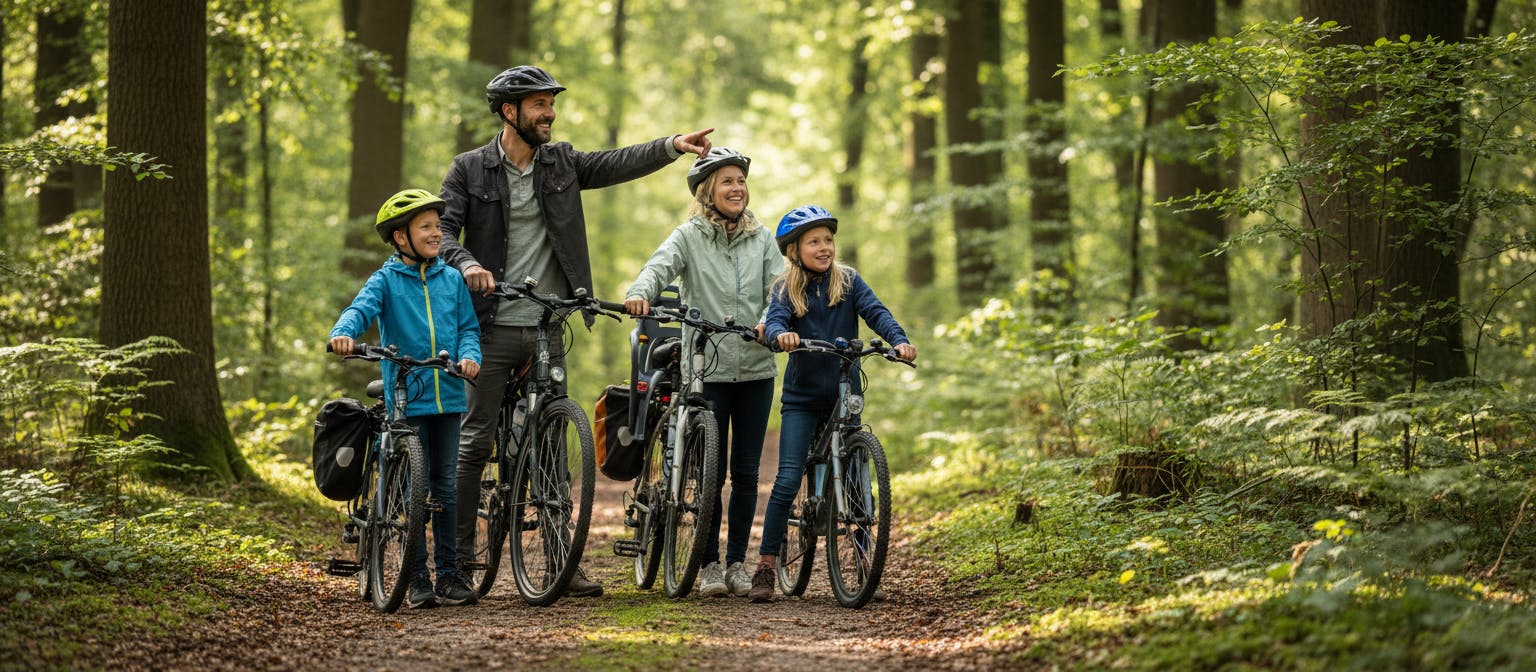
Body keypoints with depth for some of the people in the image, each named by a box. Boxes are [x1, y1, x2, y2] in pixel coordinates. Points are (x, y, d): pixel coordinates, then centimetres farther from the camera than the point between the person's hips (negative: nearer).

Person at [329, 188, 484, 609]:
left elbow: (468, 327, 12)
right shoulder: (387, 280, 0)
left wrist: (469, 356, -9)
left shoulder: (451, 279, 10)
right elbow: (362, 309, -14)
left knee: (446, 487, 7)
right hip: (407, 398, -3)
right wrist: (343, 332, -36)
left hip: (448, 396, 3)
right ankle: (418, 578, 6)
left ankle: (449, 574, 14)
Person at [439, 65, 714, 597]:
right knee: (476, 439, 0)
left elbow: (617, 164, -1)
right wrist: (467, 263, -27)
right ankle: (460, 554, 6)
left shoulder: (561, 163, 9)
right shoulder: (470, 169, -1)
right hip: (493, 327, -3)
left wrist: (673, 146, -15)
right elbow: (443, 229, -7)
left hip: (547, 328, 3)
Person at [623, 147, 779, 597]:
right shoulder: (689, 237, 1)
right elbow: (660, 266, -16)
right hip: (707, 370, -3)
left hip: (756, 370, 3)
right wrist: (639, 293, -38)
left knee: (746, 470, 5)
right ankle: (709, 564, 8)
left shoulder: (761, 239, 9)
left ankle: (737, 561, 14)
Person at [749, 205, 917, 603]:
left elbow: (875, 312, -10)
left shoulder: (848, 281, 3)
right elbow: (775, 319, -16)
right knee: (788, 480, -10)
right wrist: (780, 334, -41)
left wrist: (899, 340, -29)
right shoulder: (786, 289, 0)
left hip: (844, 396, 2)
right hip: (801, 398, -2)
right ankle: (765, 569, -5)